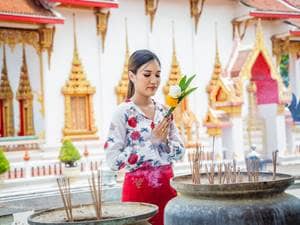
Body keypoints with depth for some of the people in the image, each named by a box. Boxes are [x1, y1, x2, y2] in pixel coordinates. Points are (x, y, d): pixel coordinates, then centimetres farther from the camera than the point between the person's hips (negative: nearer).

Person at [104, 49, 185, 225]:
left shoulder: (164, 110, 7)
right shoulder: (123, 112, -10)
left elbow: (180, 152, 10)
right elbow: (113, 160, -16)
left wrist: (164, 140, -10)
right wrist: (151, 141, -18)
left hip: (167, 187, 5)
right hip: (139, 189, -5)